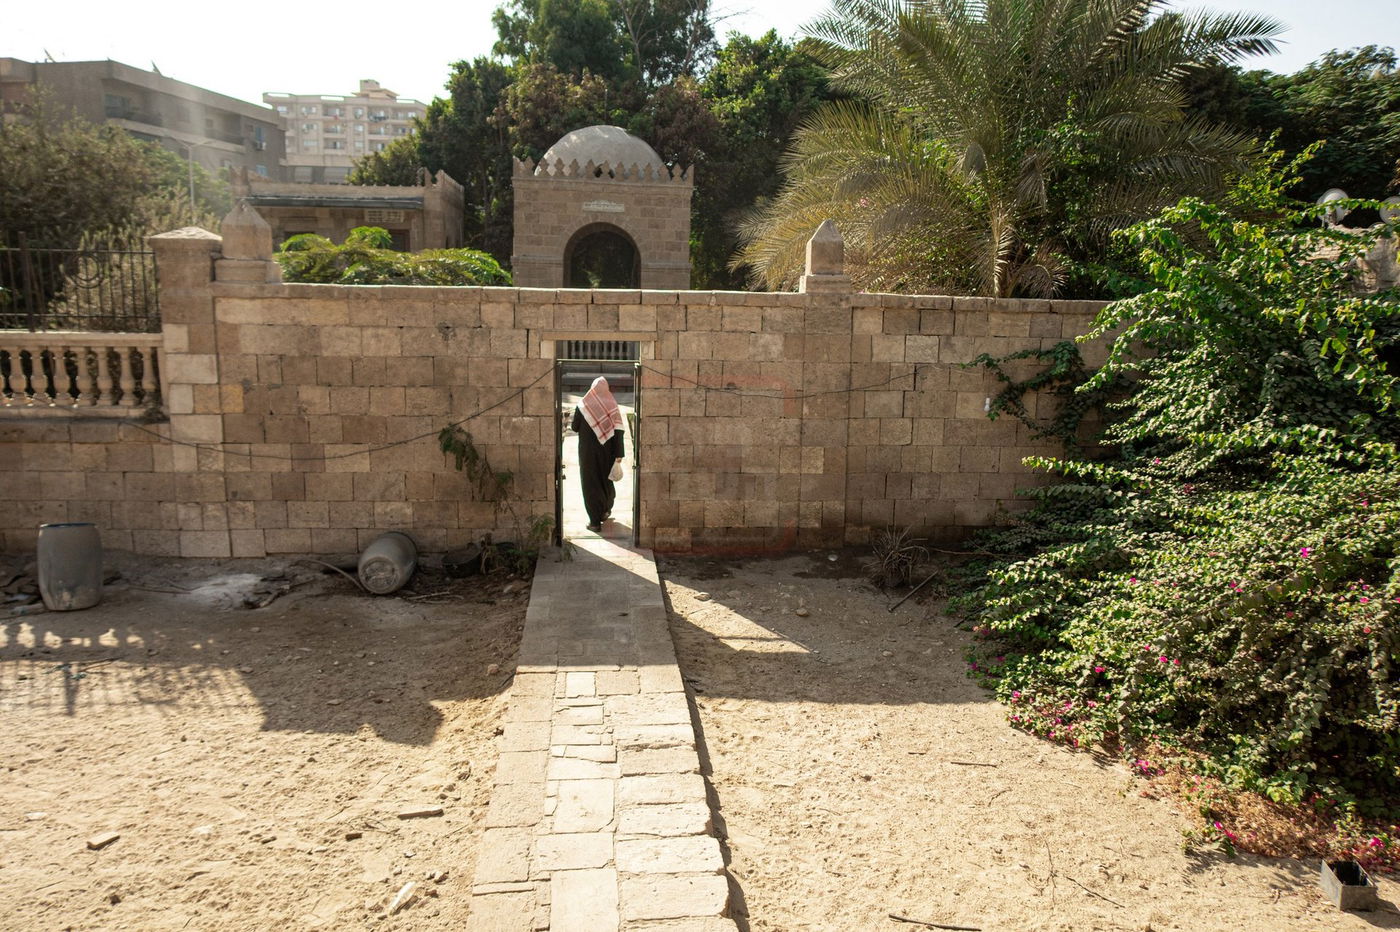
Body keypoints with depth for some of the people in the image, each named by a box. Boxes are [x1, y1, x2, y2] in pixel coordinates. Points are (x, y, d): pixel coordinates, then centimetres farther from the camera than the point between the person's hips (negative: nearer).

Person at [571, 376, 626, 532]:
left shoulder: (582, 406, -9)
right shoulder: (612, 405, -6)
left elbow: (575, 428, 1)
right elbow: (618, 431, -11)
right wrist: (619, 454, -8)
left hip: (588, 452, -2)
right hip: (607, 453, 2)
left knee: (590, 483, 7)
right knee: (606, 479, 22)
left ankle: (595, 521, 5)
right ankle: (605, 510, 41)